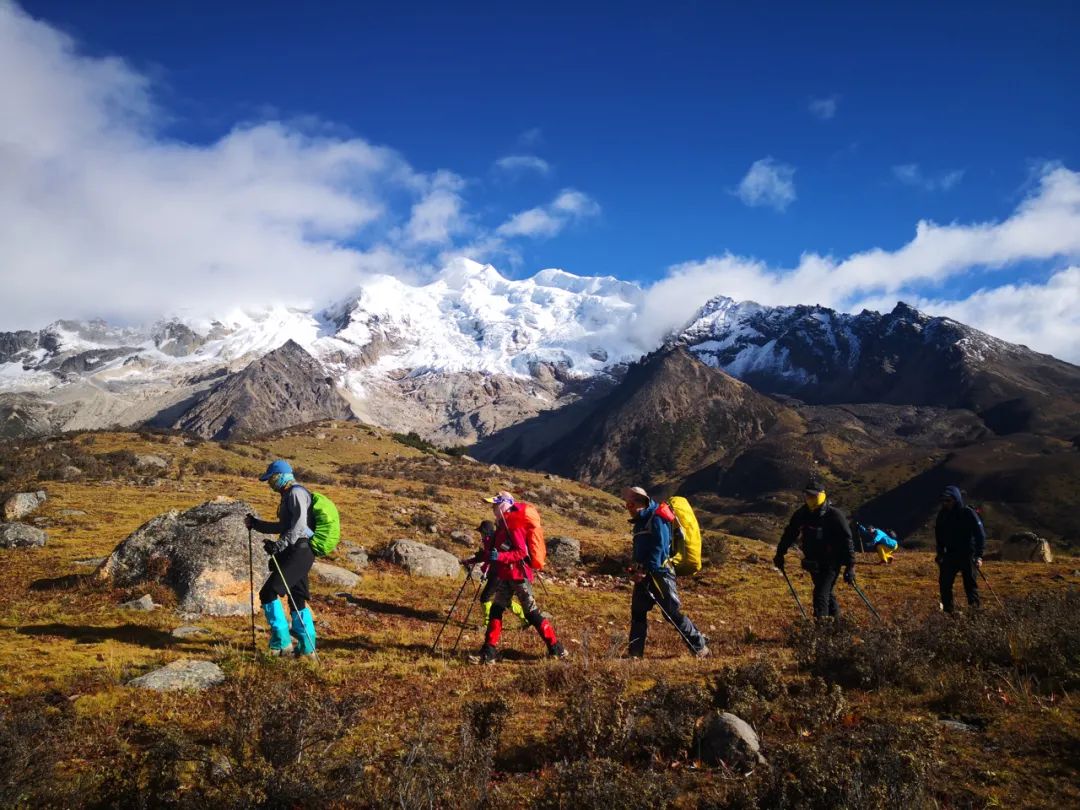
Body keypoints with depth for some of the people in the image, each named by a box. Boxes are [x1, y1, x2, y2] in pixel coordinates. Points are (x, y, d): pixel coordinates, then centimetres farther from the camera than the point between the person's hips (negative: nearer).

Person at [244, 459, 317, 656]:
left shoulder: (296, 493, -9)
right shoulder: (289, 495, 22)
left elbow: (299, 525, -21)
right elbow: (283, 527, 32)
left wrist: (280, 545, -26)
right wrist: (256, 524, 26)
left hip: (299, 551, -10)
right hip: (297, 553, 10)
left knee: (269, 592, -12)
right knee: (297, 599, 13)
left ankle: (281, 642, -8)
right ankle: (306, 647, 20)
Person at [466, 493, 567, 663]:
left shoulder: (513, 524, -16)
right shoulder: (501, 525, 12)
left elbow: (521, 552, -21)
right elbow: (494, 549, 22)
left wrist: (500, 556, -31)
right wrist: (476, 559, 20)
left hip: (518, 574, -9)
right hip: (505, 575, 9)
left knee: (531, 612, -3)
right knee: (496, 610, 4)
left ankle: (556, 648, 7)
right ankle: (489, 652, 7)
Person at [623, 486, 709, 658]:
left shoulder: (656, 519, -12)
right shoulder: (640, 521, 16)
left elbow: (659, 548, -20)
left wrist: (645, 570, -23)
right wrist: (637, 569, 11)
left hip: (659, 572, -9)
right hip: (643, 574, 9)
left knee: (673, 613, -5)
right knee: (637, 612, 8)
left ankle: (700, 648, 6)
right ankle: (635, 653, 14)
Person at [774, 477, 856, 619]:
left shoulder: (835, 515, -18)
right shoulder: (801, 514, -3)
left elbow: (847, 541, -16)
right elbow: (789, 534, 12)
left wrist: (850, 566, -19)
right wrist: (780, 553, 14)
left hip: (831, 562, -6)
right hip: (813, 562, 6)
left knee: (821, 594, -17)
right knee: (826, 592, 20)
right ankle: (836, 617, 39)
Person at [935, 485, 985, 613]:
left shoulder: (968, 513, -14)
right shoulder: (942, 514, -1)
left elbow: (980, 534, -13)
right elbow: (939, 535, 13)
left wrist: (979, 556, -19)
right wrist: (940, 553, 12)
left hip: (968, 555, -4)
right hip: (950, 554, 4)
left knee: (970, 584, -2)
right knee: (944, 582, 2)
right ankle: (947, 610, 12)